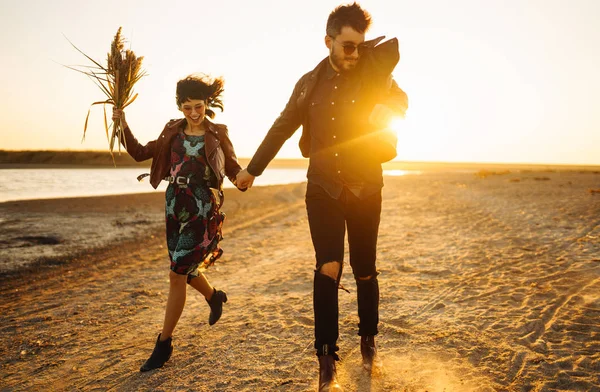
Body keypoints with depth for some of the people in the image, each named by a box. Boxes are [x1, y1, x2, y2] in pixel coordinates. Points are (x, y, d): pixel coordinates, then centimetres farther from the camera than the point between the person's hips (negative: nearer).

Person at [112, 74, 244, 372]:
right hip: (176, 205, 5)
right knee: (186, 269, 17)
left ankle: (164, 343, 4)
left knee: (177, 273, -9)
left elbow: (233, 168, 6)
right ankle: (214, 297, 49)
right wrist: (123, 126, 2)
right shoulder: (173, 131, 8)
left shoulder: (217, 134, -1)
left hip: (203, 209, -5)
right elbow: (140, 153, 13)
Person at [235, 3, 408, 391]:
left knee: (365, 272, 8)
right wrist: (253, 168, 17)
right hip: (323, 189, 1)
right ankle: (327, 359, 1)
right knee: (328, 269, -10)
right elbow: (282, 127, 13)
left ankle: (369, 341, 30)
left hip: (365, 189, 0)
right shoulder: (310, 83, 5)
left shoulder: (374, 74, -1)